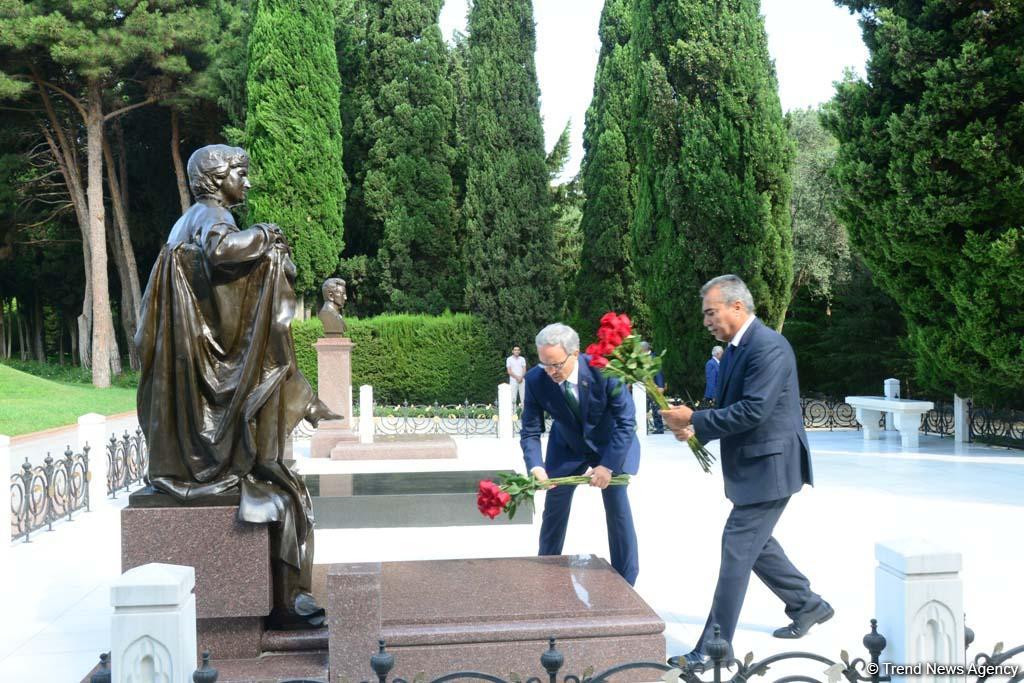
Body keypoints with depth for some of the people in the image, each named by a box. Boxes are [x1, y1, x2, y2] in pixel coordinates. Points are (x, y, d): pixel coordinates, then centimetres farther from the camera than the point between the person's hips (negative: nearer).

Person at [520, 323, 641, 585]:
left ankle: (626, 582, 11)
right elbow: (530, 431, -16)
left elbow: (626, 422, -23)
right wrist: (535, 466, -34)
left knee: (618, 511, -5)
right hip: (567, 448, 3)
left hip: (611, 446, -2)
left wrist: (608, 465, -29)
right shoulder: (535, 379, -24)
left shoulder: (604, 370, -31)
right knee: (554, 509, 7)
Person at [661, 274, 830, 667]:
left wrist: (693, 419, -21)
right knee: (755, 544, 21)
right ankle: (808, 606, 38)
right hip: (750, 467, 10)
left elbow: (753, 410, -27)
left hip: (768, 467, -10)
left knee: (737, 550, -6)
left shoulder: (769, 347, -20)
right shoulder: (735, 349, 11)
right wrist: (696, 431, -3)